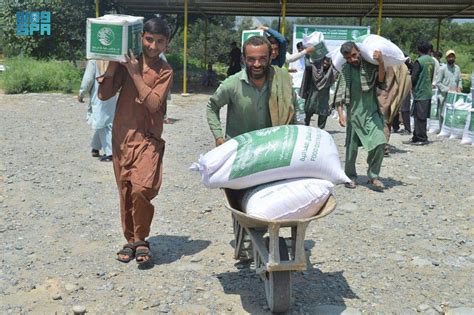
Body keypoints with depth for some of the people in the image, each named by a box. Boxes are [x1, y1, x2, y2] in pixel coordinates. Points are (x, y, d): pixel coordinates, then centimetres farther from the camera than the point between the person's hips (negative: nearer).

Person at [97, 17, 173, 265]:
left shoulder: (165, 71, -2)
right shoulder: (127, 62, 5)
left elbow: (153, 104, -15)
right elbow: (104, 94, -1)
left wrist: (135, 73, -14)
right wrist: (113, 63, -8)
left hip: (148, 139, -3)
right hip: (121, 137, 3)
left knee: (141, 189, -20)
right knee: (125, 193, 10)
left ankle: (141, 239, 2)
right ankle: (130, 240, 26)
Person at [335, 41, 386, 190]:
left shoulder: (370, 66, 0)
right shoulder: (345, 70, 2)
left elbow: (381, 80, -11)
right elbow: (340, 94, 0)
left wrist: (381, 63, -25)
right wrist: (340, 113, -10)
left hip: (372, 112, 0)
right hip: (354, 113, 1)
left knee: (379, 142, -13)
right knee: (351, 147, 6)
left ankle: (373, 176, 3)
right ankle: (350, 176, 23)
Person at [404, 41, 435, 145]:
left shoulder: (419, 61, -13)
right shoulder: (432, 61, 9)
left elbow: (413, 78, -13)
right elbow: (431, 77, 15)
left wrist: (412, 87, 4)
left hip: (420, 93, -7)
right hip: (428, 92, 7)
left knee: (419, 117, -2)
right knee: (422, 117, 11)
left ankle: (422, 138, 2)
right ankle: (417, 138, 18)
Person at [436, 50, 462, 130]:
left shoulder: (457, 68, 11)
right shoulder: (442, 68, -5)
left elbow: (459, 80, 20)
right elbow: (438, 83, -7)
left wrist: (459, 87, -1)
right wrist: (448, 89, -15)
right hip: (444, 96, -5)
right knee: (443, 114, -4)